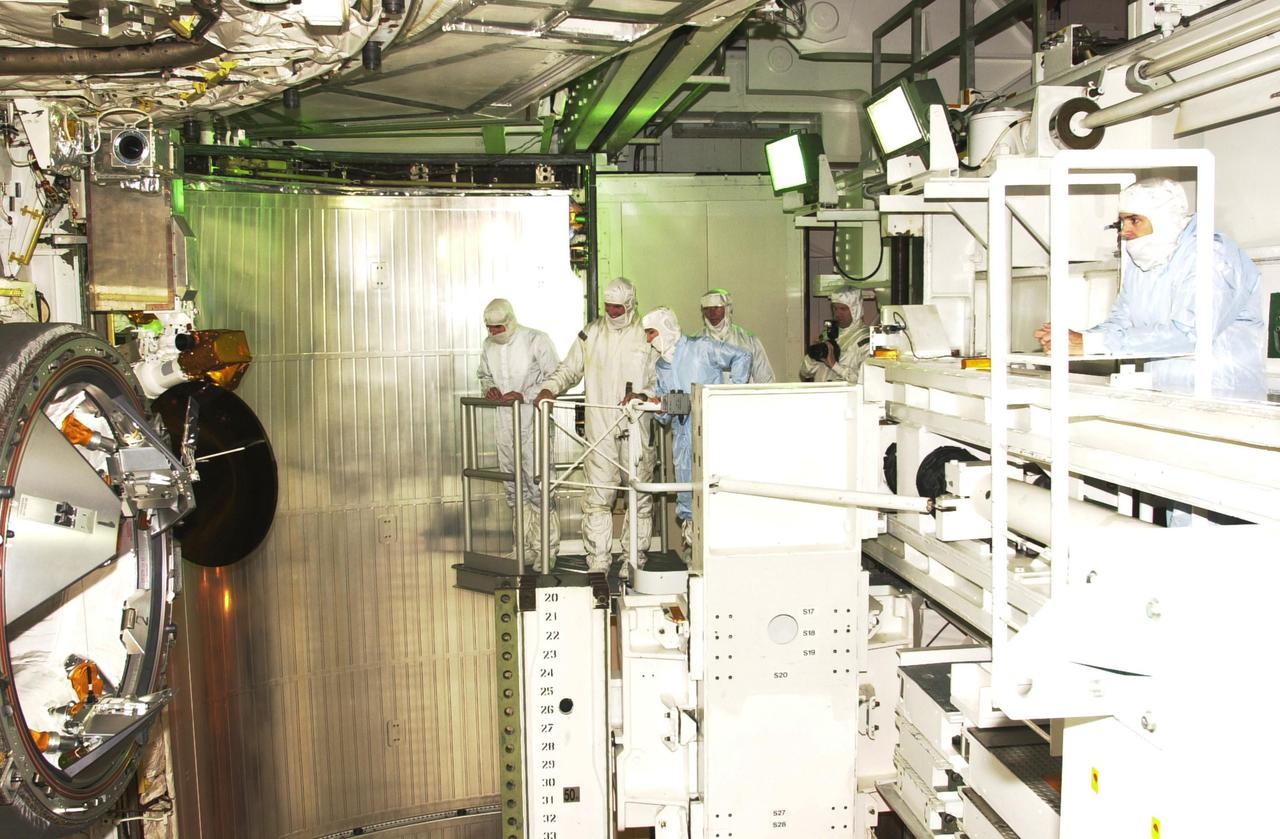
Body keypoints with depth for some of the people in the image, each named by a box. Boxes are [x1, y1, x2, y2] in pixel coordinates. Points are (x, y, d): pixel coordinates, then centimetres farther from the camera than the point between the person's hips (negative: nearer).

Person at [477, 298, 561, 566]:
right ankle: (525, 548, 20)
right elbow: (484, 375, 26)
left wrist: (523, 395, -19)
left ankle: (546, 550, 2)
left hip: (533, 423, -6)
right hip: (505, 424, 6)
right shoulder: (488, 346, 9)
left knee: (537, 485, -8)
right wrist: (489, 388, 2)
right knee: (514, 489, 10)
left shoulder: (536, 340, -9)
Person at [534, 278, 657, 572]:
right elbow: (569, 369, 15)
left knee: (639, 496, 4)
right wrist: (549, 388, -3)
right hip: (599, 428, 1)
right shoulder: (591, 334, 10)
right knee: (597, 498, -2)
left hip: (636, 429, -1)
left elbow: (659, 381, 3)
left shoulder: (646, 335, 4)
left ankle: (633, 561, 16)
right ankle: (598, 563, 4)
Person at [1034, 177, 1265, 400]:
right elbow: (1122, 321, 11)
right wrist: (1076, 339, -11)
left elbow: (1187, 333, -26)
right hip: (1162, 390, 7)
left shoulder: (1212, 257, -15)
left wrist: (1092, 343, -27)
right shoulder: (1138, 259, 12)